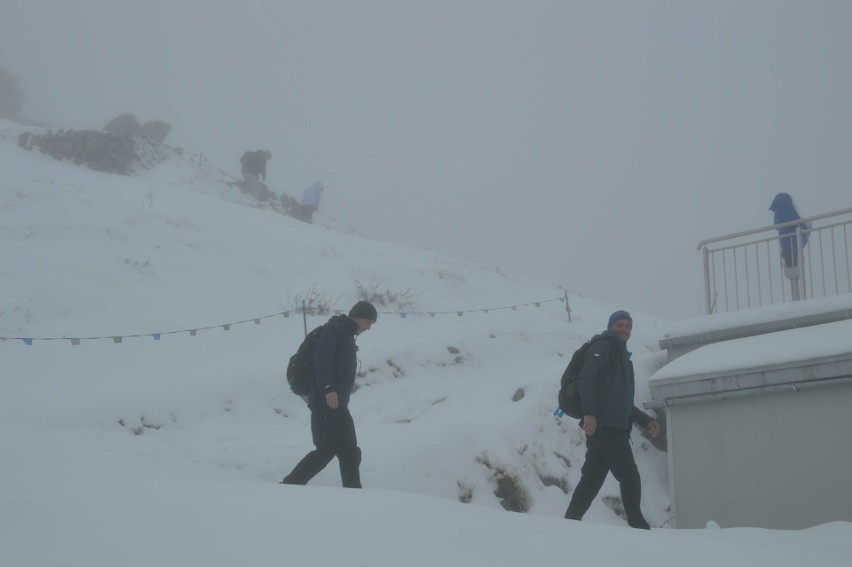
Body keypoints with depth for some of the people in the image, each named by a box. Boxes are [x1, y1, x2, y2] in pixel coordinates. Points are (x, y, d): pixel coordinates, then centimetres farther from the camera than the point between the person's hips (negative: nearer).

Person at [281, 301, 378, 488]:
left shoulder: (347, 335, 23)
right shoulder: (334, 329, -7)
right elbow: (322, 359, -21)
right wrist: (328, 388, -32)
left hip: (338, 404, 10)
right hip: (326, 402, -10)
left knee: (350, 452, 7)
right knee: (326, 450, -10)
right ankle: (289, 486, -3)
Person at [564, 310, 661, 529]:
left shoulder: (622, 356, 29)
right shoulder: (604, 347, 0)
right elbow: (586, 377, -17)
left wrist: (646, 420, 24)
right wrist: (590, 412, -28)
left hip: (613, 428, 9)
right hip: (605, 425, -9)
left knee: (592, 478, 5)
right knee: (630, 476, -6)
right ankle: (637, 524, 0)